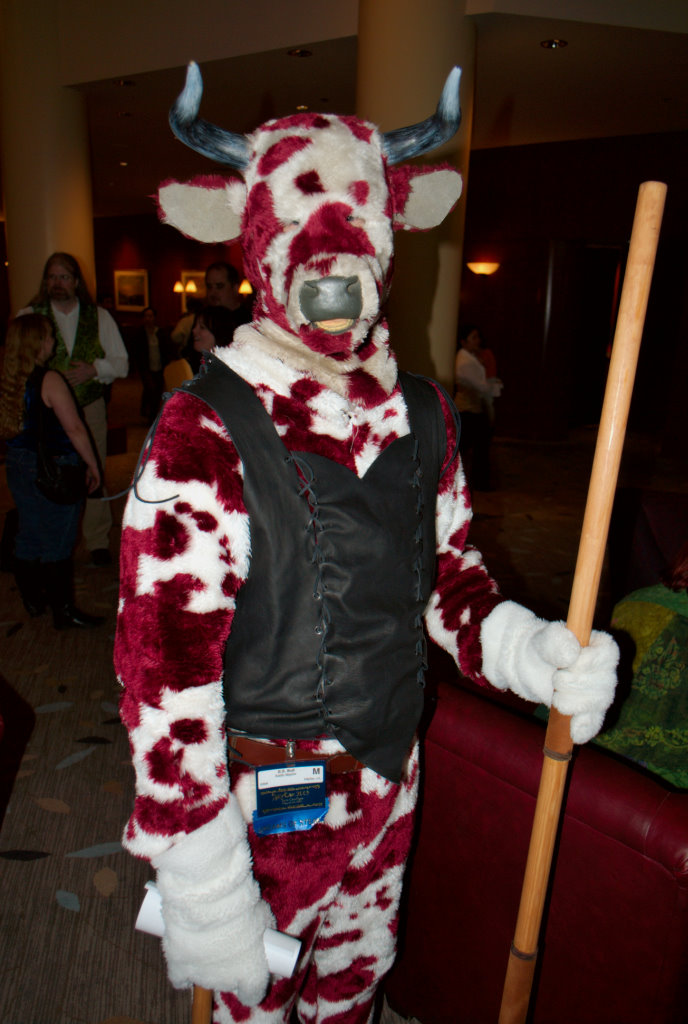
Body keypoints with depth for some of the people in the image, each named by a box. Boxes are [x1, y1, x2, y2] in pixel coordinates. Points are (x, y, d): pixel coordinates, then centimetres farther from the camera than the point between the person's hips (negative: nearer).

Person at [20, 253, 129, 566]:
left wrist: (94, 369, -13)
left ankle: (98, 541, 19)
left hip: (90, 408, 1)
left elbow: (121, 363, 6)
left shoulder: (99, 317, 7)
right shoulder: (28, 316, 5)